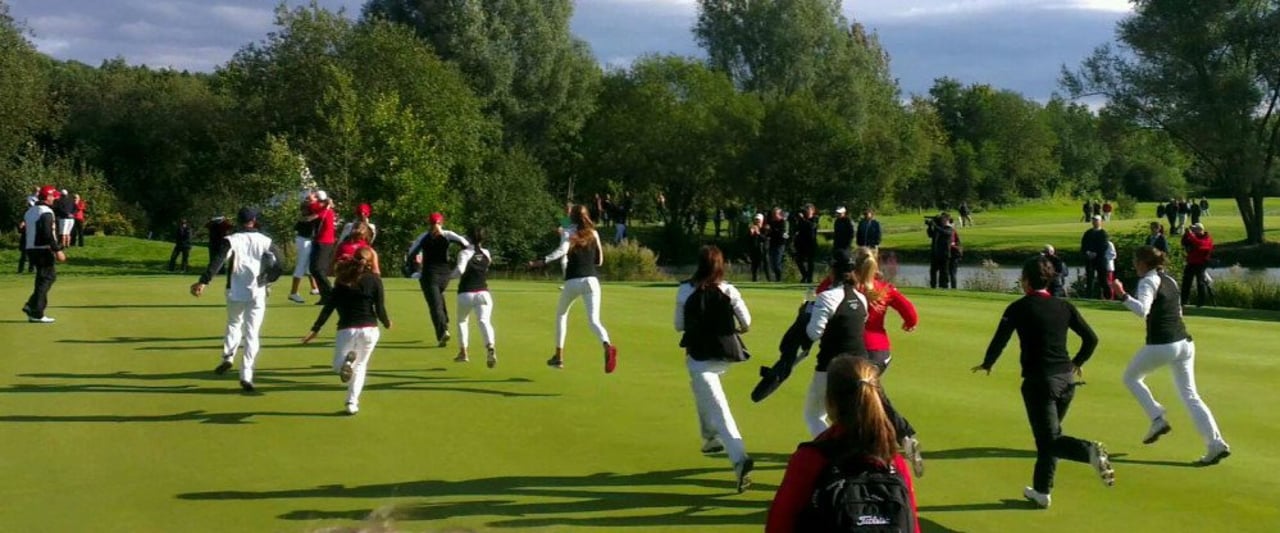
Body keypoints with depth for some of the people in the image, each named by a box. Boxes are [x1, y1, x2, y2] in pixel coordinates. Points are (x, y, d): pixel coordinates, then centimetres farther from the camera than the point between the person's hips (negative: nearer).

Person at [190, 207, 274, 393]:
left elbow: (217, 261, -18)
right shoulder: (265, 241, 1)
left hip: (235, 292, 0)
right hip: (257, 293, 0)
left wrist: (203, 282, -26)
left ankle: (228, 358, 6)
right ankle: (246, 376, -6)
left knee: (234, 325, 25)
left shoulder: (231, 240, -4)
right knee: (252, 333, 2)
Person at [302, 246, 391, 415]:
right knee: (360, 365, 18)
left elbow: (329, 306, 2)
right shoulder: (374, 280, -1)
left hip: (346, 329, 0)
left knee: (338, 366, 15)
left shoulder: (343, 279, 5)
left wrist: (315, 329, 5)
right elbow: (380, 309, -4)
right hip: (369, 330, 0)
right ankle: (352, 402, 5)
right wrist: (387, 323, 16)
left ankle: (347, 361, -22)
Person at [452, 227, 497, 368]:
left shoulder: (465, 253, -4)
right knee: (484, 321, -14)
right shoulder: (486, 253, 10)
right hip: (483, 293, 2)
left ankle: (463, 352, 23)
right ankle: (490, 347, -41)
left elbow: (460, 270, -18)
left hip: (466, 294, -2)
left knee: (462, 321, 22)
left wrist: (452, 274, -1)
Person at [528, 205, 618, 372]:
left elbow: (562, 250, -18)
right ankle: (607, 345, -40)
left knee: (561, 314, 23)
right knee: (593, 320, -8)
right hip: (591, 280, 2)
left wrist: (543, 261, -23)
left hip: (573, 281, -2)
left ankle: (559, 356, 23)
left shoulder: (571, 233, 3)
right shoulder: (594, 233, 13)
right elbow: (599, 260, 17)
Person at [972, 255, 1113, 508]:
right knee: (1049, 435, 19)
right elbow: (1091, 338, 8)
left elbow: (999, 340, -7)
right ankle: (1041, 490, 24)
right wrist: (1078, 361, 26)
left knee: (1049, 439, -2)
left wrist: (987, 364, 12)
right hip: (1066, 378, 6)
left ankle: (1090, 451, -29)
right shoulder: (1064, 306, 7)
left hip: (1038, 380, -6)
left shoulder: (1018, 308, -5)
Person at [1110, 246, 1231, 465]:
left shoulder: (1148, 281, -7)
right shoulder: (1170, 281, 18)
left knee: (1131, 377, 17)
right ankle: (1216, 444, -1)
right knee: (1190, 395, 9)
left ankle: (1158, 419, 5)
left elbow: (1142, 310, -23)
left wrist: (1123, 296, -28)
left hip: (1161, 345, -8)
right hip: (1184, 342, 8)